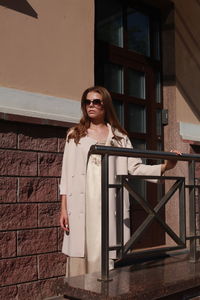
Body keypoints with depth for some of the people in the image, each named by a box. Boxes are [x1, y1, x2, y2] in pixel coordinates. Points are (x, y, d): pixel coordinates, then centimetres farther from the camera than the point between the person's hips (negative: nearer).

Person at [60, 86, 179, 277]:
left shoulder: (119, 136, 15)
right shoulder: (75, 135, 14)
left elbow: (135, 168, 5)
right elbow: (67, 174, 9)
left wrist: (164, 167, -9)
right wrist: (63, 209, 1)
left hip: (109, 203, 0)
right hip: (81, 204, 0)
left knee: (107, 256, -6)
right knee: (80, 256, -4)